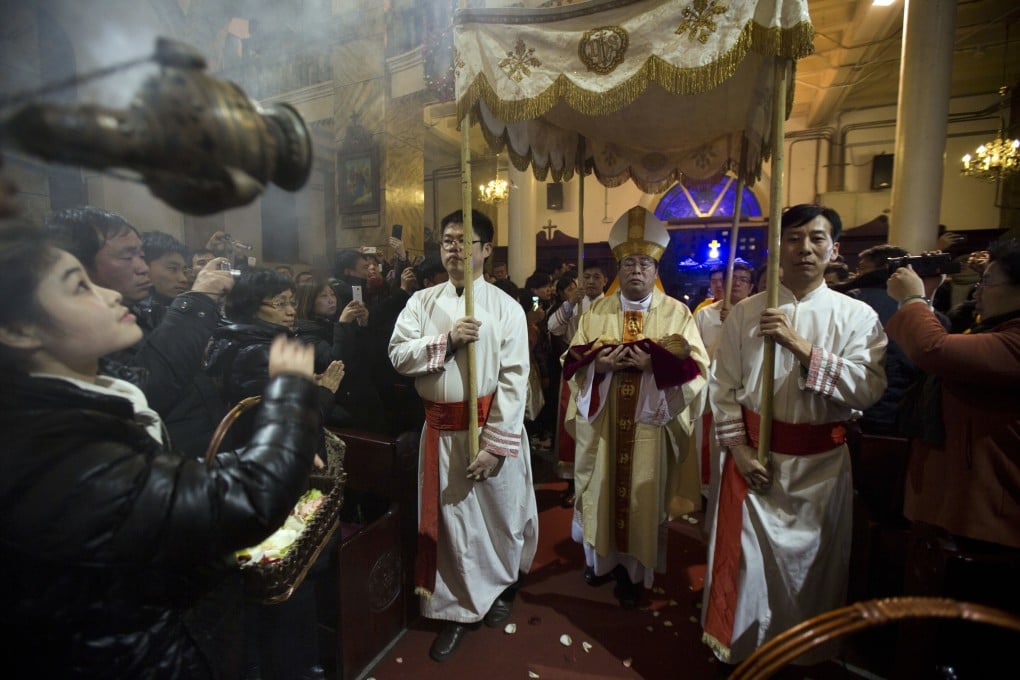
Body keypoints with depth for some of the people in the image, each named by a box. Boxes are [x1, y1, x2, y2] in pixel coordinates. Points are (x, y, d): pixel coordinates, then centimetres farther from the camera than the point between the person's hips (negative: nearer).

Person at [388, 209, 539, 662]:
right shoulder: (422, 301, 5)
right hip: (442, 429, 2)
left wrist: (495, 443, -15)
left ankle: (502, 585, 45)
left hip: (492, 426, -1)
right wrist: (447, 341, -17)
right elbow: (398, 355, -4)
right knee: (451, 520, 11)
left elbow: (514, 379, -10)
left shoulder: (506, 307, -5)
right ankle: (460, 609, 32)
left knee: (500, 513, 15)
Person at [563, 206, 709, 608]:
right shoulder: (597, 311, 6)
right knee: (602, 488, 12)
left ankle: (633, 570, 26)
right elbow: (572, 361, 4)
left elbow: (697, 367, -5)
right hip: (602, 420, 2)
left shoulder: (677, 313, 1)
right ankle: (600, 555, 34)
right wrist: (598, 362, -17)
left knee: (642, 495, 8)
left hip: (650, 423, -1)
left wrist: (654, 363, -21)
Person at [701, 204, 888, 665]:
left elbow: (868, 389, -15)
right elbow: (722, 385, 0)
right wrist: (738, 447, -7)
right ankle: (741, 648, 31)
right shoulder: (745, 312, -1)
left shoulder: (857, 316, -2)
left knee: (811, 561, 15)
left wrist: (800, 347, -24)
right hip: (753, 456, 0)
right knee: (747, 557, 8)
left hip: (821, 461, 1)